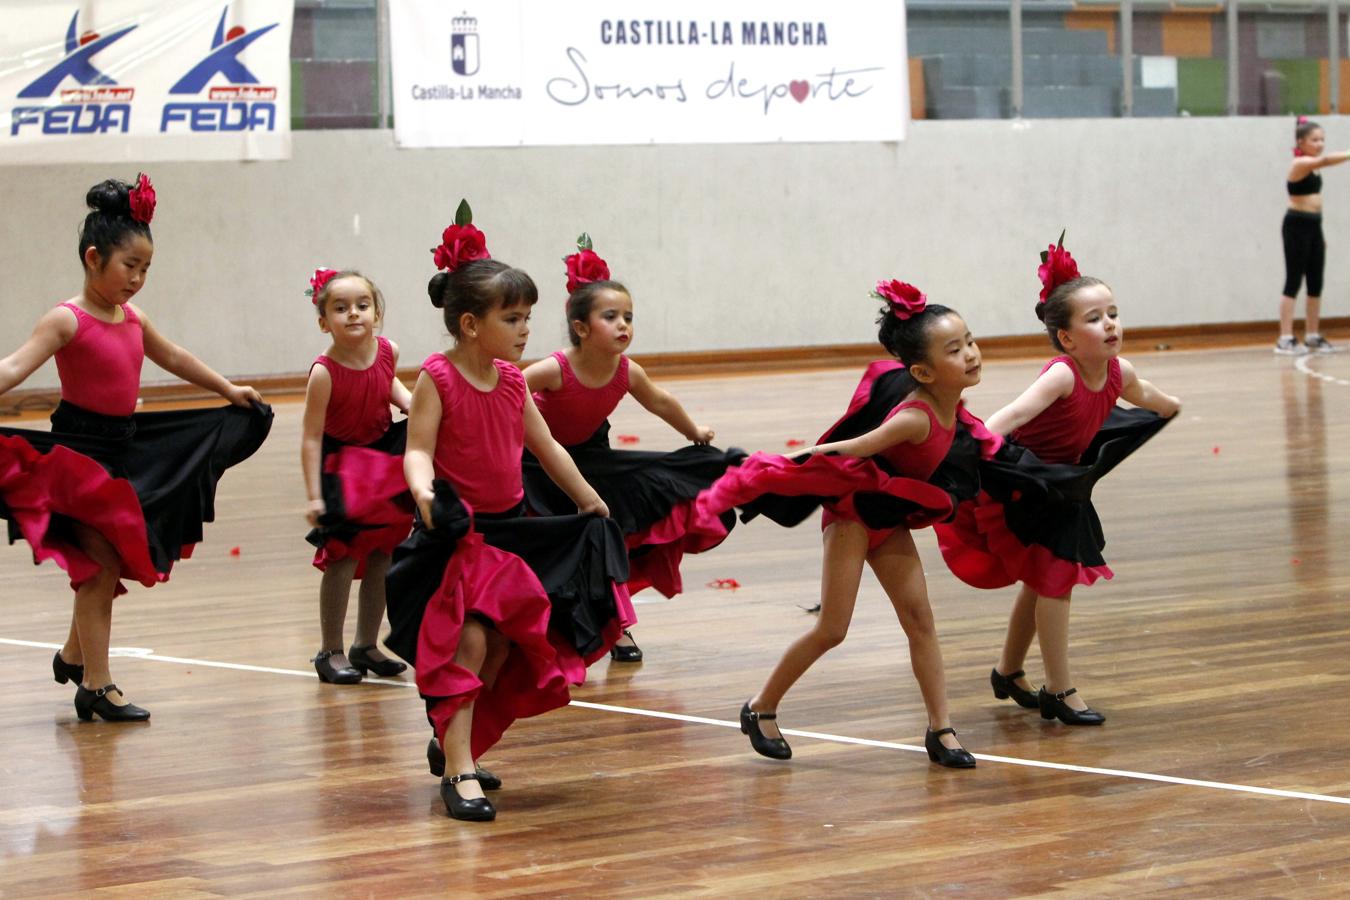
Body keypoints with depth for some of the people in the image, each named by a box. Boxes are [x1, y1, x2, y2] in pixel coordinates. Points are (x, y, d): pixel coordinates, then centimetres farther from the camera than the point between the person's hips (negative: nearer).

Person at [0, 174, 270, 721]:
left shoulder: (133, 319, 8)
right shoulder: (67, 321, -14)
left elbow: (173, 359, 24)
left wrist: (229, 390, 34)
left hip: (124, 449, 7)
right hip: (79, 450, -7)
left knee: (107, 567, 13)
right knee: (101, 565, -5)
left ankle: (74, 656, 33)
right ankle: (96, 686, 2)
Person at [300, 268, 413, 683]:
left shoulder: (387, 351, -9)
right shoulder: (324, 372, -23)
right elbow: (311, 438, -20)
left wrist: (409, 401, -4)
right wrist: (314, 497, -22)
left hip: (385, 460, 6)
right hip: (341, 466, -6)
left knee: (382, 557, 10)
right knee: (342, 559, -8)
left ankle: (366, 646, 24)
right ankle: (331, 652, 5)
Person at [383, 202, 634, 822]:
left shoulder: (512, 381, 6)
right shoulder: (437, 377, -13)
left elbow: (547, 448, 17)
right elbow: (418, 450, -19)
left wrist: (590, 504, 24)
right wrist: (423, 491, -40)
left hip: (511, 529, 7)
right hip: (457, 534, -7)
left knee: (501, 647, 10)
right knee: (468, 641, -16)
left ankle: (451, 742, 29)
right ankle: (458, 772, -12)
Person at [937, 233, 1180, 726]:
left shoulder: (1117, 372, -10)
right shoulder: (1061, 375, -32)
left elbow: (1143, 395, 16)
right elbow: (1013, 413, -48)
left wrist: (1169, 407, 36)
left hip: (1060, 483, 8)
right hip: (1019, 484, -8)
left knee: (1045, 580, 20)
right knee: (1054, 577, -9)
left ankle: (1009, 672, 40)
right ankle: (1060, 692, 0)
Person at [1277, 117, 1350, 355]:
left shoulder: (1313, 167, 14)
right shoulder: (1299, 164, -13)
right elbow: (1326, 160, -33)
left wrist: (1319, 234, 20)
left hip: (1313, 226, 9)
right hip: (1297, 226, -9)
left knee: (1316, 283, 10)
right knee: (1293, 282, -8)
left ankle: (1312, 337, 17)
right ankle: (1285, 339, -8)